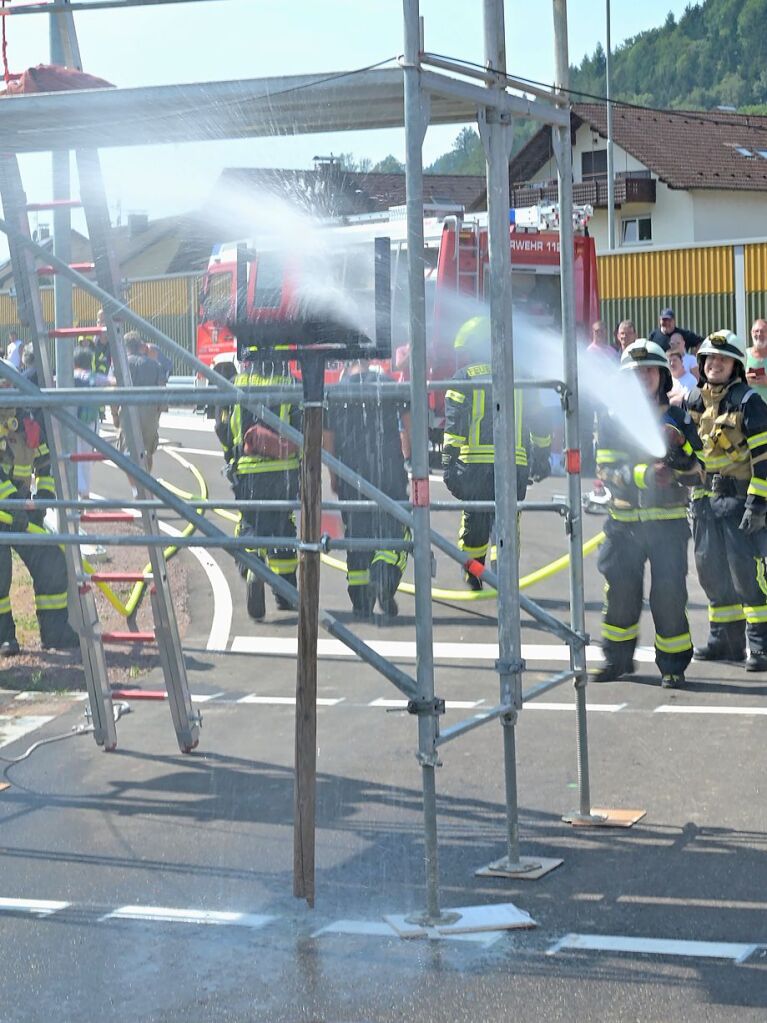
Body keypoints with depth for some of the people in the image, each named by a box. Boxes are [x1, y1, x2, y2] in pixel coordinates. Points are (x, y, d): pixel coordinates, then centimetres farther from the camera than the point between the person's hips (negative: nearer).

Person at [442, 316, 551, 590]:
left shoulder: (464, 378, 4)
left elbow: (454, 425, -4)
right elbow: (538, 421, 17)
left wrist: (449, 463, -5)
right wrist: (542, 458, 25)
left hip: (475, 463, -2)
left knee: (474, 519, 8)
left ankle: (473, 577, 15)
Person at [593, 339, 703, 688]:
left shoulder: (677, 418, 5)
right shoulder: (612, 420, 3)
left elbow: (698, 469, 3)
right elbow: (607, 470, -8)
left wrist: (680, 455, -18)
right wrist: (645, 474, -24)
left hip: (669, 521, -1)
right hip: (624, 523, 1)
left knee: (669, 593, -6)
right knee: (620, 592, 5)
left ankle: (673, 664, 7)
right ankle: (617, 658, 23)